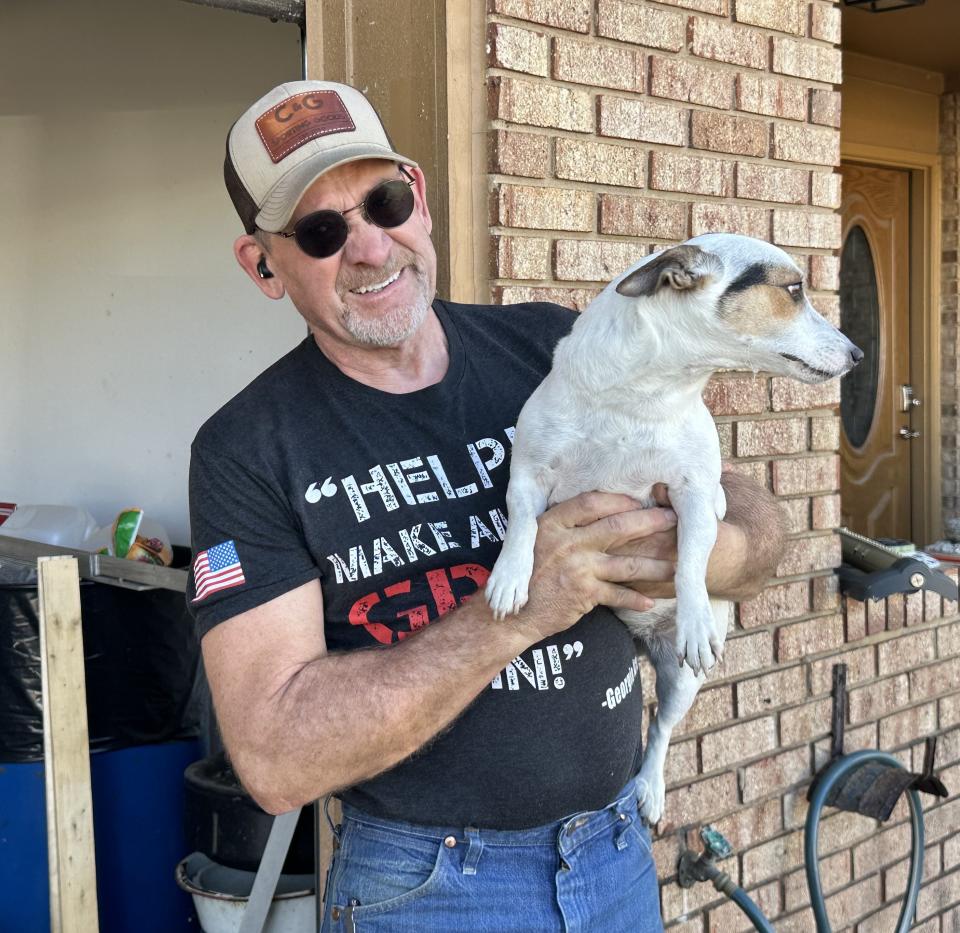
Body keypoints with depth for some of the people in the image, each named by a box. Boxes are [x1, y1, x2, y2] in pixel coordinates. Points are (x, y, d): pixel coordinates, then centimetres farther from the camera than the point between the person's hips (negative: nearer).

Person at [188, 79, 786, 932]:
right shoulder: (248, 452, -13)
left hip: (618, 852, 4)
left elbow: (749, 508, 1)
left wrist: (723, 548, -23)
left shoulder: (557, 348, -4)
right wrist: (517, 609, -28)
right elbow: (273, 758, -20)